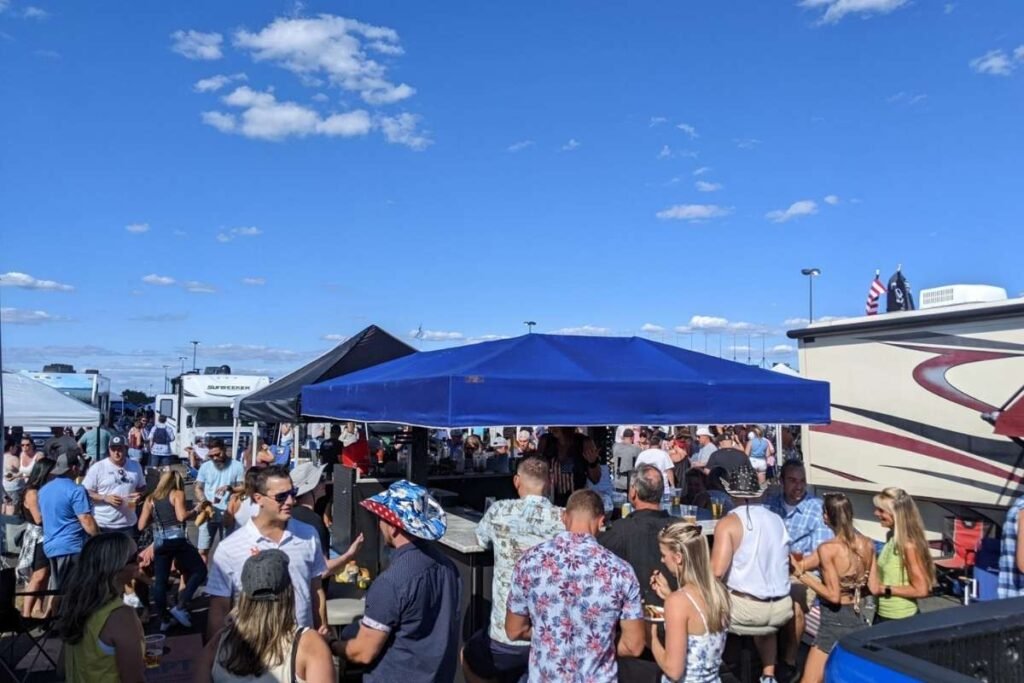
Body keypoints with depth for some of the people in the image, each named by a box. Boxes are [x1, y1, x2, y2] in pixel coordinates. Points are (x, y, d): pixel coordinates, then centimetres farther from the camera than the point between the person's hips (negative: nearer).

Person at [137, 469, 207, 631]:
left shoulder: (150, 499, 16)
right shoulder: (177, 494, 3)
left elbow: (141, 526, 12)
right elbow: (181, 516, -13)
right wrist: (195, 510, 3)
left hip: (159, 543, 5)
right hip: (177, 540, -5)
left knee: (160, 581, 11)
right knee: (200, 571, 6)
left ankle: (163, 619, 12)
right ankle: (180, 606, -6)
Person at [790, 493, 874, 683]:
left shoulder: (828, 549, -18)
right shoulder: (868, 545, 0)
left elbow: (833, 595, -20)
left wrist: (800, 575, -17)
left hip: (834, 623, -7)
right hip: (859, 620, 7)